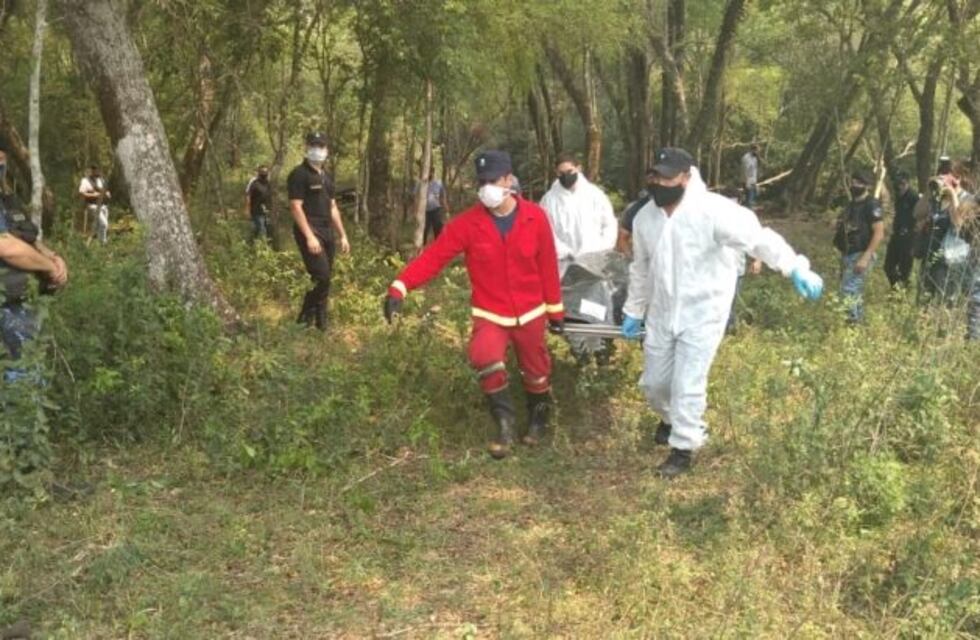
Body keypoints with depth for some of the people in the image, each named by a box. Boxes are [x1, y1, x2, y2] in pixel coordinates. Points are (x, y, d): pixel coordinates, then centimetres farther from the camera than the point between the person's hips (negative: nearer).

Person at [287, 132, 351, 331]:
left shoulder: (326, 177, 19)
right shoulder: (299, 174, -7)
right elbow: (296, 207, -14)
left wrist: (342, 235, 18)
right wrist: (309, 236, -22)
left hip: (327, 233, 8)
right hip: (310, 232, -8)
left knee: (325, 280, 8)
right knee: (321, 277, -18)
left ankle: (321, 325, 15)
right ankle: (305, 319, -5)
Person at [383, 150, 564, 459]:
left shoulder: (535, 217, -10)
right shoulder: (467, 223, -13)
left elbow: (548, 266, -2)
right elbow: (433, 257, -20)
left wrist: (555, 309, 4)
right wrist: (400, 287, -34)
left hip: (530, 313, 1)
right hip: (490, 314, -1)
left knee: (536, 373, 14)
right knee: (485, 358, -29)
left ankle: (538, 419, 46)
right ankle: (504, 424, -8)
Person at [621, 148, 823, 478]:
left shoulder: (712, 210, -22)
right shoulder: (645, 217, -1)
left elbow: (758, 237, -34)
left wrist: (796, 268, -48)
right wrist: (633, 311, 19)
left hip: (702, 315, -6)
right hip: (661, 314, 6)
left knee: (687, 385, -3)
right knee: (653, 382, 16)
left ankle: (683, 448, 19)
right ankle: (672, 419, 49)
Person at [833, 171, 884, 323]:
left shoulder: (872, 205, -13)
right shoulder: (852, 204, 14)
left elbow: (879, 233, -19)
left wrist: (865, 257, -24)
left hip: (861, 255, -9)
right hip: (848, 254, 9)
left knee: (850, 291, -14)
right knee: (855, 291, 14)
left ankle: (853, 322, -11)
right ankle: (859, 321, 21)